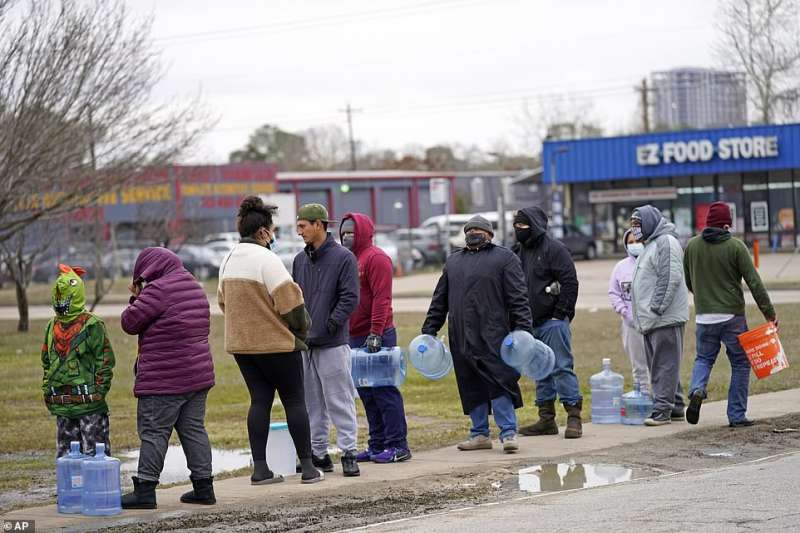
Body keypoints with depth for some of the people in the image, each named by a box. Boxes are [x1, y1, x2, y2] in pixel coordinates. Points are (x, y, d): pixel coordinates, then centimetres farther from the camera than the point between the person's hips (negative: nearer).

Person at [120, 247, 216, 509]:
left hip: (164, 379, -8)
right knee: (194, 429, 13)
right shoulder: (194, 287, 14)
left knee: (154, 432, -3)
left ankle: (145, 490, -3)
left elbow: (130, 322, -12)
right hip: (199, 374, 8)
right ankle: (204, 486, 14)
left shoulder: (159, 290, -14)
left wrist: (135, 298, 7)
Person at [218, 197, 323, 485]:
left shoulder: (229, 260, 10)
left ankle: (260, 468, 6)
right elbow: (290, 302, -19)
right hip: (277, 343, -7)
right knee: (294, 401, 3)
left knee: (259, 401, 10)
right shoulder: (266, 259, -17)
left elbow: (223, 301, 16)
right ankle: (308, 467, 6)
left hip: (241, 343, 7)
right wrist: (301, 329, -2)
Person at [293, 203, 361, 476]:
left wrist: (331, 324, -16)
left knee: (339, 401, -5)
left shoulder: (343, 258, -5)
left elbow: (350, 298, -10)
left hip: (332, 344, -6)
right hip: (303, 343, 6)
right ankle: (318, 453, 17)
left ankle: (348, 453, -1)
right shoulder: (300, 260, 14)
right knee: (311, 402, 10)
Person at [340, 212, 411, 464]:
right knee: (366, 393, 11)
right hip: (355, 338, 9)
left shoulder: (375, 258, -9)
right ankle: (377, 445, 16)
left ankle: (397, 446, -4)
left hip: (377, 337, -9)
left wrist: (375, 333, -22)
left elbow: (382, 299, -17)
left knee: (384, 391, -7)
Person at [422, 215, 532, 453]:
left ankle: (509, 433, -5)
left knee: (499, 382, -10)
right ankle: (480, 434, 16)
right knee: (471, 387, 8)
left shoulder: (505, 258, 4)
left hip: (493, 336, -5)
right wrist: (429, 331, 14)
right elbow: (439, 300, 21)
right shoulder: (453, 261, 20)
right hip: (461, 338, 5)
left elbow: (518, 298, -4)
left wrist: (522, 329, -14)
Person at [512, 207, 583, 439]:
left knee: (562, 368, -9)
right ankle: (546, 418, 17)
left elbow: (570, 283, -12)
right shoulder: (518, 252, 14)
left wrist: (560, 314, -14)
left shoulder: (554, 249, -8)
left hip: (553, 322, -8)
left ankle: (574, 417, -6)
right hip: (530, 323, 8)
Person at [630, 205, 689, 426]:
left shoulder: (666, 242, -10)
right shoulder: (650, 244, 22)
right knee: (658, 365, 13)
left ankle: (662, 410, -10)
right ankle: (675, 407, 19)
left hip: (665, 317, -10)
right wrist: (639, 312, 19)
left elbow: (671, 278, -19)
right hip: (651, 319, 10)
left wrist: (657, 307, -21)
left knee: (665, 365, -9)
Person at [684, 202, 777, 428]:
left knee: (703, 358, 19)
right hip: (732, 316, -3)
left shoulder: (692, 246, 3)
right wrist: (769, 312, -8)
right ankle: (737, 415, 7)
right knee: (740, 364, 8)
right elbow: (754, 282, -12)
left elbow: (688, 282, 15)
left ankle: (697, 391, -11)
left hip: (704, 317, 3)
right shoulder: (735, 247, -9)